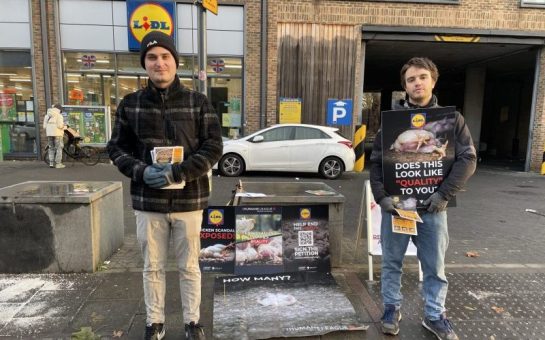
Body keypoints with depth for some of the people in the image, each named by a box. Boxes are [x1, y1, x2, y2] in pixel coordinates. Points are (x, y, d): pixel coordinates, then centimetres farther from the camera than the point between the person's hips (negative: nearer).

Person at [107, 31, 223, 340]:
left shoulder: (199, 102, -2)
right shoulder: (131, 104, 3)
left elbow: (213, 147, -6)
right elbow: (117, 147, 7)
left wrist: (178, 173, -19)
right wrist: (141, 171, -13)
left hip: (189, 199, -1)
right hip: (147, 200, 2)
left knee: (189, 266, 13)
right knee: (153, 267, 15)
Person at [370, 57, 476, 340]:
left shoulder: (451, 118, 3)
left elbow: (467, 158, -1)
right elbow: (376, 161, 2)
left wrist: (445, 193, -12)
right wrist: (381, 196, -10)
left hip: (432, 206, 0)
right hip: (395, 204, 0)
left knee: (435, 266, 11)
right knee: (392, 262, 11)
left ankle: (434, 316, 29)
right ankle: (392, 309, 29)